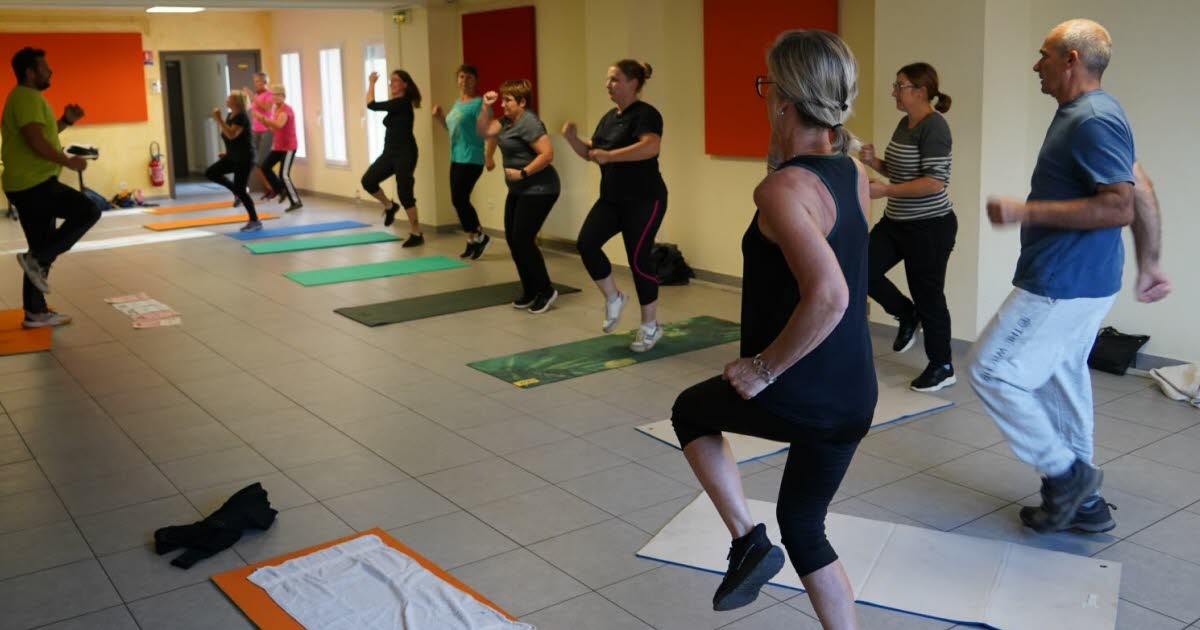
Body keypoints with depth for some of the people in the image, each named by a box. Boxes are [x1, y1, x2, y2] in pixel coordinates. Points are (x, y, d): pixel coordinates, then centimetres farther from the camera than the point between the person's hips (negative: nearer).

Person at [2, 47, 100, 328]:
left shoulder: (25, 97, 20)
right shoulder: (27, 98, -13)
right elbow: (36, 141, -24)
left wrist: (65, 122, 18)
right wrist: (69, 162, -15)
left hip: (27, 185, 11)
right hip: (35, 184, -11)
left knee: (42, 248, 12)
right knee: (88, 212, -8)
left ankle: (35, 312, 15)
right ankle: (36, 260, -7)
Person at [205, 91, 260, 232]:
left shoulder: (242, 117, -19)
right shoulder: (230, 115, 9)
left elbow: (232, 135, -32)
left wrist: (218, 119, -32)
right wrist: (228, 152, 15)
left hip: (244, 158, -9)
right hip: (233, 156, 9)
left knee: (240, 191, -9)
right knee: (210, 173, 3)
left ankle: (255, 221, 2)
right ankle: (236, 190, 16)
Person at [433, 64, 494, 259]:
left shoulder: (478, 103, -13)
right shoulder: (457, 103, 13)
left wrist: (489, 157, -26)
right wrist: (441, 118, 7)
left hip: (471, 160, -9)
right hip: (456, 159, 9)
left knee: (459, 199, -9)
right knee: (458, 200, 10)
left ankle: (480, 237, 7)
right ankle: (473, 240, 19)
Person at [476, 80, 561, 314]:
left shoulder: (529, 122, -18)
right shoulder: (507, 121, 11)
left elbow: (547, 154, -25)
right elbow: (484, 131, 8)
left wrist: (522, 173, -23)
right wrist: (486, 107, -2)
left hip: (538, 190, -10)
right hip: (519, 190, 10)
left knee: (523, 240, -9)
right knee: (512, 239, 9)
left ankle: (546, 290, 4)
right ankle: (530, 291, 18)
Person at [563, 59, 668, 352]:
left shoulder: (645, 114, -13)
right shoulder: (610, 117, 13)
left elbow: (651, 146, -32)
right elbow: (591, 153, 18)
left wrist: (610, 156, -35)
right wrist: (572, 138, -1)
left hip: (644, 201, -7)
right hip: (611, 199, 8)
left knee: (638, 259, -4)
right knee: (586, 243, -10)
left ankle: (651, 327, 11)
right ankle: (613, 298, 11)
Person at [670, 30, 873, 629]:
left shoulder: (783, 188, -20)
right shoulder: (854, 174, 4)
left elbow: (828, 296, -33)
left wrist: (764, 367, -22)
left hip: (793, 395, -7)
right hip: (854, 398, 7)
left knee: (690, 411, 26)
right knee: (803, 525, 25)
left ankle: (747, 539, 17)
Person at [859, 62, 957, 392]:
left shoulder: (934, 126, -18)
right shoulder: (905, 123, 8)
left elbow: (935, 182, -25)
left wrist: (885, 190, -26)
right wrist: (873, 162, -1)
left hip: (930, 227, -8)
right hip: (896, 222, 9)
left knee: (928, 296, 2)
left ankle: (943, 368, 19)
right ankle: (907, 315, 25)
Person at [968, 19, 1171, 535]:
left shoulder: (1092, 120, -18)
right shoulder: (1085, 114, 13)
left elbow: (1121, 206, -25)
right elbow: (1141, 190, 17)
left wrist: (1026, 212, -24)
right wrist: (1148, 264, 20)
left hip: (1062, 285, -10)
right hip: (1075, 280, 10)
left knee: (992, 372, -5)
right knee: (1062, 383, 16)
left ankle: (1064, 474, 7)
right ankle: (1082, 501, 27)